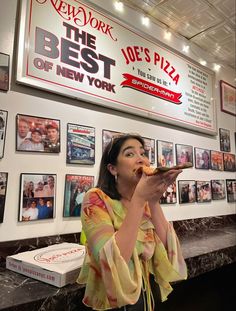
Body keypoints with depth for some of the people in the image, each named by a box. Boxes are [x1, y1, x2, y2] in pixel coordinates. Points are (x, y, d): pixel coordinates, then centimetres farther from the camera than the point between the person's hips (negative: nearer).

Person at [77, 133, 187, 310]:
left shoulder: (145, 201, -2)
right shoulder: (96, 199, -20)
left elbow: (167, 249, -11)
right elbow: (113, 263, -31)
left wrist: (154, 202, -22)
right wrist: (138, 199, -33)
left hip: (151, 291, 6)